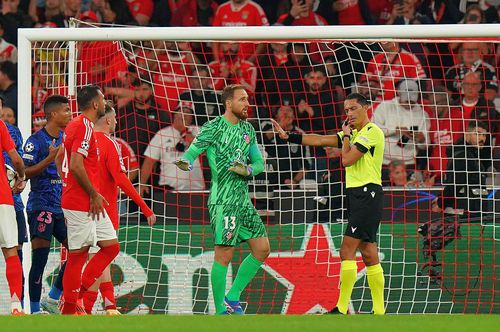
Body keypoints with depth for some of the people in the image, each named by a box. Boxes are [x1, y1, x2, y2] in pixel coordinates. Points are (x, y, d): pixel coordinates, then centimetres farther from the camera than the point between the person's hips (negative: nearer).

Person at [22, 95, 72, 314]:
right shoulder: (36, 141, -9)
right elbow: (25, 173, -15)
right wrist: (50, 158, -23)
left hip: (62, 206, 8)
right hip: (41, 204, -8)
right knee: (40, 256, -8)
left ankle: (52, 299, 15)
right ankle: (35, 309, -3)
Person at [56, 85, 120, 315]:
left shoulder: (75, 125, 16)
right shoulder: (85, 127, -15)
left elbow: (59, 159, 24)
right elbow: (76, 165, -23)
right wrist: (94, 194, -17)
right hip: (81, 203, -10)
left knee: (111, 246, 9)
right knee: (77, 254, -5)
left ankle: (75, 294, 9)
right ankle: (69, 308, 0)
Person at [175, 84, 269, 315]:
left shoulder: (247, 129, 13)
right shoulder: (213, 128, -8)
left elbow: (259, 163, 16)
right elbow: (192, 152, -12)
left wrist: (248, 170, -7)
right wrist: (186, 162, -36)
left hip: (243, 200, 8)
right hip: (223, 201, -8)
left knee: (262, 248, 5)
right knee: (224, 254, -9)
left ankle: (232, 297, 16)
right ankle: (220, 311, -2)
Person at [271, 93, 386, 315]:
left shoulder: (371, 132, -9)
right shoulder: (354, 134, 19)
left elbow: (347, 159, -15)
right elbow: (320, 140, 18)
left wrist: (346, 135, 0)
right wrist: (288, 137, 12)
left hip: (367, 194, -10)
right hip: (357, 195, 10)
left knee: (347, 250, -12)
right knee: (368, 254, 7)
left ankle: (342, 309, -13)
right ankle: (379, 310, 6)